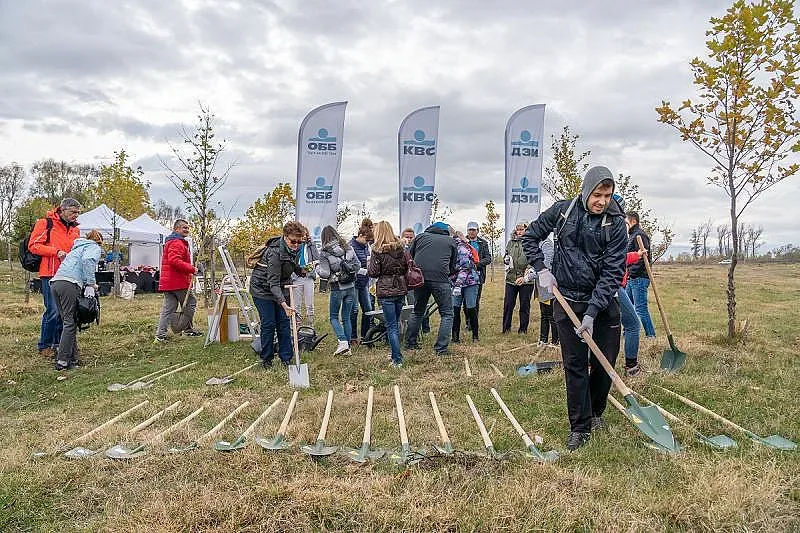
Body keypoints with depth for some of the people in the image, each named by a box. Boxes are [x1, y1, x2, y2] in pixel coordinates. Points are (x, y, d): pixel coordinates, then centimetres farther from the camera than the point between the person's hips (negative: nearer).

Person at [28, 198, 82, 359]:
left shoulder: (75, 229, 17)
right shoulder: (45, 223, -3)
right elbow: (33, 245, -8)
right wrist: (56, 252, -16)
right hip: (50, 274, -7)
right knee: (53, 311, -8)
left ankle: (58, 344, 18)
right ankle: (44, 347, 4)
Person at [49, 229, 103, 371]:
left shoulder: (78, 247, 34)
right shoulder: (95, 248, 9)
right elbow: (87, 260, -12)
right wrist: (91, 284, -11)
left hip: (55, 282, 8)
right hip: (69, 284, -8)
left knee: (68, 321, 11)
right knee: (70, 323, -5)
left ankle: (73, 357, 13)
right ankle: (62, 361, -7)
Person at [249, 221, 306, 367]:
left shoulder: (293, 248, -7)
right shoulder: (275, 253, -32)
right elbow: (273, 283, -35)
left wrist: (300, 270, 4)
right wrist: (284, 304, -45)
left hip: (280, 289, 7)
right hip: (263, 289, -7)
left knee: (284, 323, 3)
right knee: (268, 324, -7)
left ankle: (286, 359, 7)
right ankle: (266, 359, 8)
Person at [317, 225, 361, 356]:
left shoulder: (324, 253, -10)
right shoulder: (348, 248, 1)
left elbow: (325, 274, -13)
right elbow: (357, 265, 4)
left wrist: (317, 267, 5)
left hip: (336, 289, -4)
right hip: (350, 287, 4)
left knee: (334, 317, 14)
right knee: (346, 318, 13)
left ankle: (343, 342, -5)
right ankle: (347, 347, 15)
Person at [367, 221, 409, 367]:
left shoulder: (377, 251, -11)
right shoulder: (400, 248, 3)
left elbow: (373, 273, -11)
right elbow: (407, 268, 6)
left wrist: (369, 264, 8)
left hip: (386, 291, -5)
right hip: (401, 289, 5)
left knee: (391, 325, 0)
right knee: (396, 323, 18)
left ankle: (397, 359, 0)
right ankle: (395, 354, 28)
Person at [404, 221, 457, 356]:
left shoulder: (421, 236, 19)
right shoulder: (451, 241, 17)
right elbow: (452, 267, 20)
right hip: (440, 279, -3)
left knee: (417, 312, 20)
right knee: (447, 314, 7)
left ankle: (410, 343, 27)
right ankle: (441, 348, 0)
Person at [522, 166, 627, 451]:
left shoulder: (616, 224, -8)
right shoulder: (562, 210, -4)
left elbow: (612, 272, -13)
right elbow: (530, 237, 10)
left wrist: (592, 313, -19)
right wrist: (541, 270, -2)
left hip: (603, 302, 1)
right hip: (567, 300, 0)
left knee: (605, 363, 7)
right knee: (575, 365, 1)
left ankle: (595, 413, 33)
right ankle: (580, 427, 12)